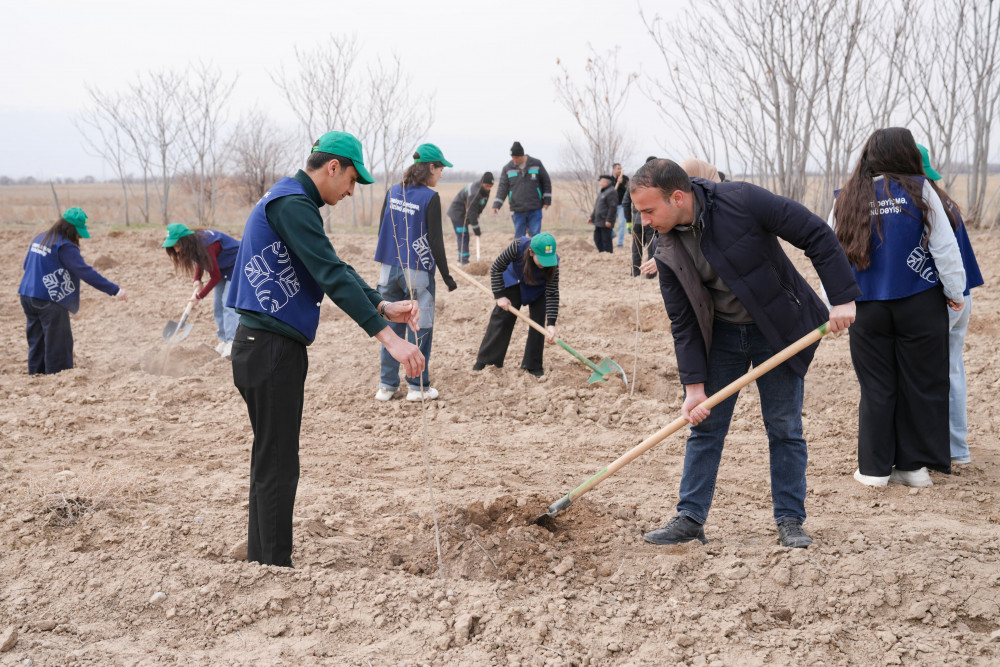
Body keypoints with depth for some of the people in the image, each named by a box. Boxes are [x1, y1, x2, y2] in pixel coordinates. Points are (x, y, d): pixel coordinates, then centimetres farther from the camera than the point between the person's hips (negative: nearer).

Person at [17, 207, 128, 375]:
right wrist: (114, 290, -22)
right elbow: (85, 272, -21)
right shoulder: (65, 247, -14)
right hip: (50, 302, -9)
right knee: (58, 346, -3)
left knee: (37, 343, 15)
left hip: (27, 297, 9)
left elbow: (27, 266, 23)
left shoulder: (38, 240, 14)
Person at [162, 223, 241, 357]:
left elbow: (215, 277, -27)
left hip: (235, 265, -9)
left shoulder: (206, 246, -34)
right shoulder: (194, 243, -9)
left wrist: (199, 296, -20)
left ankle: (232, 342, -25)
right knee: (217, 305, 5)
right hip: (222, 268, 9)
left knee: (228, 303, -19)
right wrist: (197, 279, -4)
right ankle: (224, 340, 8)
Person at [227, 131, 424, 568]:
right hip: (271, 349, -11)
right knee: (277, 465, -5)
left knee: (271, 460, 16)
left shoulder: (290, 201, 17)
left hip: (267, 347, 11)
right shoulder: (291, 204, -17)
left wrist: (383, 306, 9)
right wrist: (387, 337, -28)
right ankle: (274, 567, 0)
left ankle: (262, 560, 25)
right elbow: (332, 276, -25)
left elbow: (333, 269, 20)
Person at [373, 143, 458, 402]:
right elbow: (435, 241, -12)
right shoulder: (430, 197, -12)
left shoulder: (393, 192, 6)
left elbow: (382, 231, 11)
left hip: (390, 268, 6)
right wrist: (446, 276, -5)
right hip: (418, 270, -6)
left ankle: (386, 385, 16)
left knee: (392, 325, 12)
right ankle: (417, 386, 9)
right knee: (420, 327, 5)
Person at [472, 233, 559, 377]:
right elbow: (496, 268, -23)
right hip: (514, 281, 0)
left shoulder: (553, 263, -37)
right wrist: (500, 295, -23)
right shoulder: (518, 247, -40)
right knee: (501, 318, -1)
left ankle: (533, 365, 3)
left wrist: (551, 323, -38)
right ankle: (484, 361, 8)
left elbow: (552, 294, -30)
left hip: (538, 288, 0)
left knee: (538, 321, -9)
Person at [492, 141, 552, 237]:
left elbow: (546, 182, 7)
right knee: (519, 238, 4)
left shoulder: (536, 164, 1)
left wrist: (547, 200, 2)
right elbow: (503, 187, 2)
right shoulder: (507, 168, 3)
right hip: (518, 210, 1)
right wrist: (496, 204, -10)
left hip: (535, 209, -1)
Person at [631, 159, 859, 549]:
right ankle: (690, 518, 12)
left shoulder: (742, 202, -24)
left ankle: (790, 521, 13)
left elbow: (817, 236, -20)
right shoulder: (668, 250, -9)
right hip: (720, 334, 4)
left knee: (784, 426, 2)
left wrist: (842, 297, -23)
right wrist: (694, 384, -11)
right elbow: (683, 323, -5)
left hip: (779, 328, -4)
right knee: (705, 425, 4)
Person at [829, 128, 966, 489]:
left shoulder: (846, 200, 3)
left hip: (867, 308, 2)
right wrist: (955, 292, 7)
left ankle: (875, 468, 12)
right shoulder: (920, 191, -5)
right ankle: (914, 465, 11)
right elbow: (945, 247, -5)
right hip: (920, 305, -2)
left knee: (876, 388, 9)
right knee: (921, 385, 8)